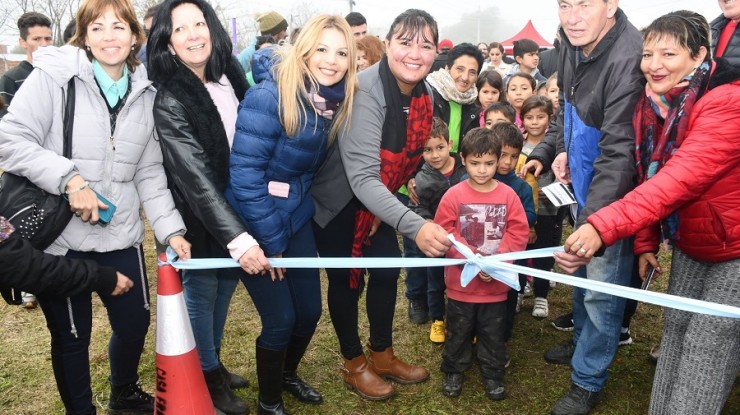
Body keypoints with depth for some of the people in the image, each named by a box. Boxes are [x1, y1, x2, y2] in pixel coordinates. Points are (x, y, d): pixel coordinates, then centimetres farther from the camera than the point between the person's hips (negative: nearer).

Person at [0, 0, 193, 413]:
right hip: (60, 237, -4)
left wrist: (171, 228, 0)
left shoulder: (144, 94, 6)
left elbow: (149, 172, 8)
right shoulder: (54, 75, -8)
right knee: (71, 336, 10)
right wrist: (69, 179, -23)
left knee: (135, 321, 16)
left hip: (121, 235, 4)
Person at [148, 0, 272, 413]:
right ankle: (209, 379, 30)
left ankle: (217, 365, 40)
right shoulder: (170, 102, -21)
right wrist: (237, 237, -38)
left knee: (225, 287, 18)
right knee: (202, 292, 10)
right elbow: (195, 177, -30)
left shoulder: (231, 76, -3)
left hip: (235, 208, 6)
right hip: (199, 217, -6)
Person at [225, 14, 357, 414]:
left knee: (310, 310, 13)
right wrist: (271, 240, -18)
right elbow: (244, 172, -23)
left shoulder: (337, 101, -2)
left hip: (296, 218, 7)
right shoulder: (269, 96, -23)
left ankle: (288, 374, 44)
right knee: (280, 319, 0)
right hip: (255, 224, -6)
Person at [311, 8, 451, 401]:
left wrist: (385, 208, 3)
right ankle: (353, 364, 26)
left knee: (388, 268, 11)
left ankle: (382, 355, 31)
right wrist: (413, 225, -50)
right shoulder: (364, 92, -31)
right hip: (336, 197, -7)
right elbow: (362, 178, -38)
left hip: (377, 198, 7)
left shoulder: (423, 96, -7)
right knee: (346, 279, 4)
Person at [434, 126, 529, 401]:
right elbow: (444, 232, -13)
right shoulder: (454, 195, -10)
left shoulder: (508, 195, -5)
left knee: (493, 333, 16)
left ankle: (493, 374, 35)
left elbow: (518, 233, -6)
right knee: (458, 331, 16)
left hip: (496, 282, 1)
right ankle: (453, 371, 35)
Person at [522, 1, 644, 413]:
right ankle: (582, 342, 47)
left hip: (613, 197, -8)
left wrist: (592, 221, -35)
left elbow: (619, 152, -31)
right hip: (583, 187, 9)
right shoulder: (574, 44, 0)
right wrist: (550, 150, 9)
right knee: (581, 272, 24)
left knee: (602, 290, 4)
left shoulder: (629, 57, -28)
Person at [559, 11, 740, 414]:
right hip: (690, 246, 7)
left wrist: (602, 226, -49)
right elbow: (649, 179, 7)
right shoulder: (651, 106, -2)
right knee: (675, 330, 12)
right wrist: (646, 243, 4)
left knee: (706, 348, -4)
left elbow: (680, 179, -39)